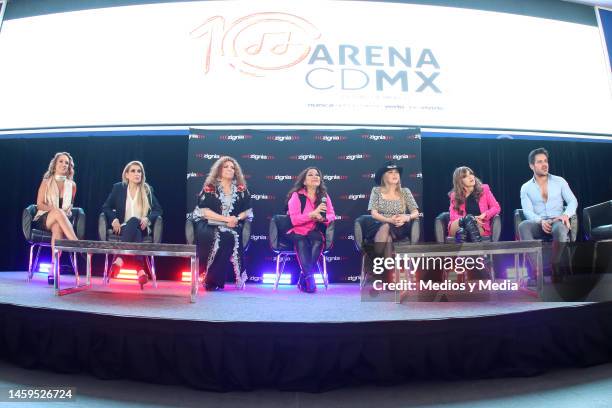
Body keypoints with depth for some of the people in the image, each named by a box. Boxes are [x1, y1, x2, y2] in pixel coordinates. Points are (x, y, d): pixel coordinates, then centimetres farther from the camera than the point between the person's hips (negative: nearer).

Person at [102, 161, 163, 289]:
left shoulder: (148, 189, 9)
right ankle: (140, 270, -47)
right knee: (135, 233, -37)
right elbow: (106, 207, 8)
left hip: (141, 228, 0)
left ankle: (119, 260, -43)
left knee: (133, 221, -37)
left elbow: (158, 210, 7)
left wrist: (147, 218, -13)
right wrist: (114, 219, -12)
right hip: (123, 227, 0)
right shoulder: (118, 187, 9)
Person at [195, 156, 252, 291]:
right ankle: (211, 279, -19)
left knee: (229, 237, -30)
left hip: (233, 227, 2)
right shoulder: (210, 188, 5)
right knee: (217, 237, -32)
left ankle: (213, 280, -20)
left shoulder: (241, 189, 13)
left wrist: (237, 218, -10)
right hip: (211, 226, -2)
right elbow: (204, 210, -4)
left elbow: (248, 211, 11)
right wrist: (226, 219, -13)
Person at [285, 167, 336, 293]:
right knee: (302, 243, -35)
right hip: (298, 232, -2)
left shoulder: (324, 196, 10)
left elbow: (332, 216, 5)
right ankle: (309, 278, -34)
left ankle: (303, 279, -25)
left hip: (316, 232, 3)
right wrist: (313, 214, -20)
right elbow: (294, 220, -11)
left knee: (317, 241, -31)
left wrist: (323, 218, -18)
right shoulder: (296, 195, -2)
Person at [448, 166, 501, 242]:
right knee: (468, 217, -34)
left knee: (469, 218, -33)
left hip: (480, 227, 1)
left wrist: (484, 215, -12)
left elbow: (496, 207, 9)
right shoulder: (455, 195, 10)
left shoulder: (484, 189, 14)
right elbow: (453, 216, -1)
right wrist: (473, 219, -18)